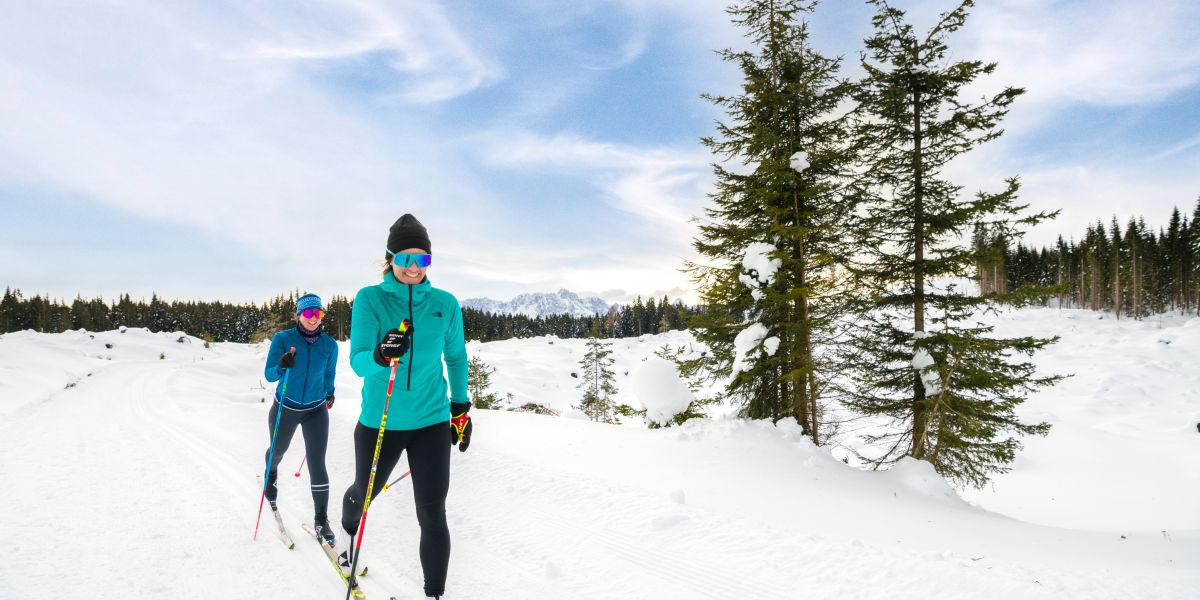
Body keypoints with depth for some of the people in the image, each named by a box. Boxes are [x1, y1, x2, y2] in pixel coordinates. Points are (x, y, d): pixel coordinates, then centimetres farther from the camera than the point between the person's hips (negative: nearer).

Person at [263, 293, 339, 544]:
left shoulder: (329, 345, -10)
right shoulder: (282, 339, -15)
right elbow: (269, 374, -16)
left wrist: (329, 393, 24)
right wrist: (282, 367, -38)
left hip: (316, 410, 0)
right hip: (285, 409, 0)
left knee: (317, 464, -9)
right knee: (278, 451, 25)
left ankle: (321, 520, 1)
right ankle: (271, 474, 62)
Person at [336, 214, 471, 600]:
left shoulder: (445, 304, -3)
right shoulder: (370, 299, -10)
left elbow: (456, 358, 10)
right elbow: (358, 361, -17)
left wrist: (460, 408, 13)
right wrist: (381, 355, -39)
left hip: (432, 421, 0)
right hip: (379, 421, 0)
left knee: (432, 516, -3)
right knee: (363, 493, 25)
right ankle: (348, 531, 60)